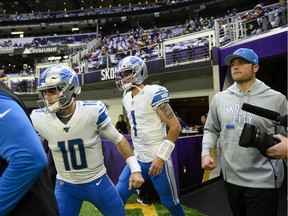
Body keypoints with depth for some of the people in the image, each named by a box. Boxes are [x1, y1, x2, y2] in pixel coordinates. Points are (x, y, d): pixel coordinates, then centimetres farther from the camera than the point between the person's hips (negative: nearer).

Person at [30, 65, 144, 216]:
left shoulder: (93, 111, -21)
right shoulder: (38, 118, -14)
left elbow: (118, 139, -8)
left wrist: (135, 168, -9)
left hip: (98, 181, -1)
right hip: (65, 186, 2)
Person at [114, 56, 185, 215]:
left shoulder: (153, 94, -16)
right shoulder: (127, 97, 8)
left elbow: (175, 127, -17)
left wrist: (161, 157, -19)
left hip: (157, 159, -7)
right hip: (138, 159, 7)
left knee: (170, 202, 11)